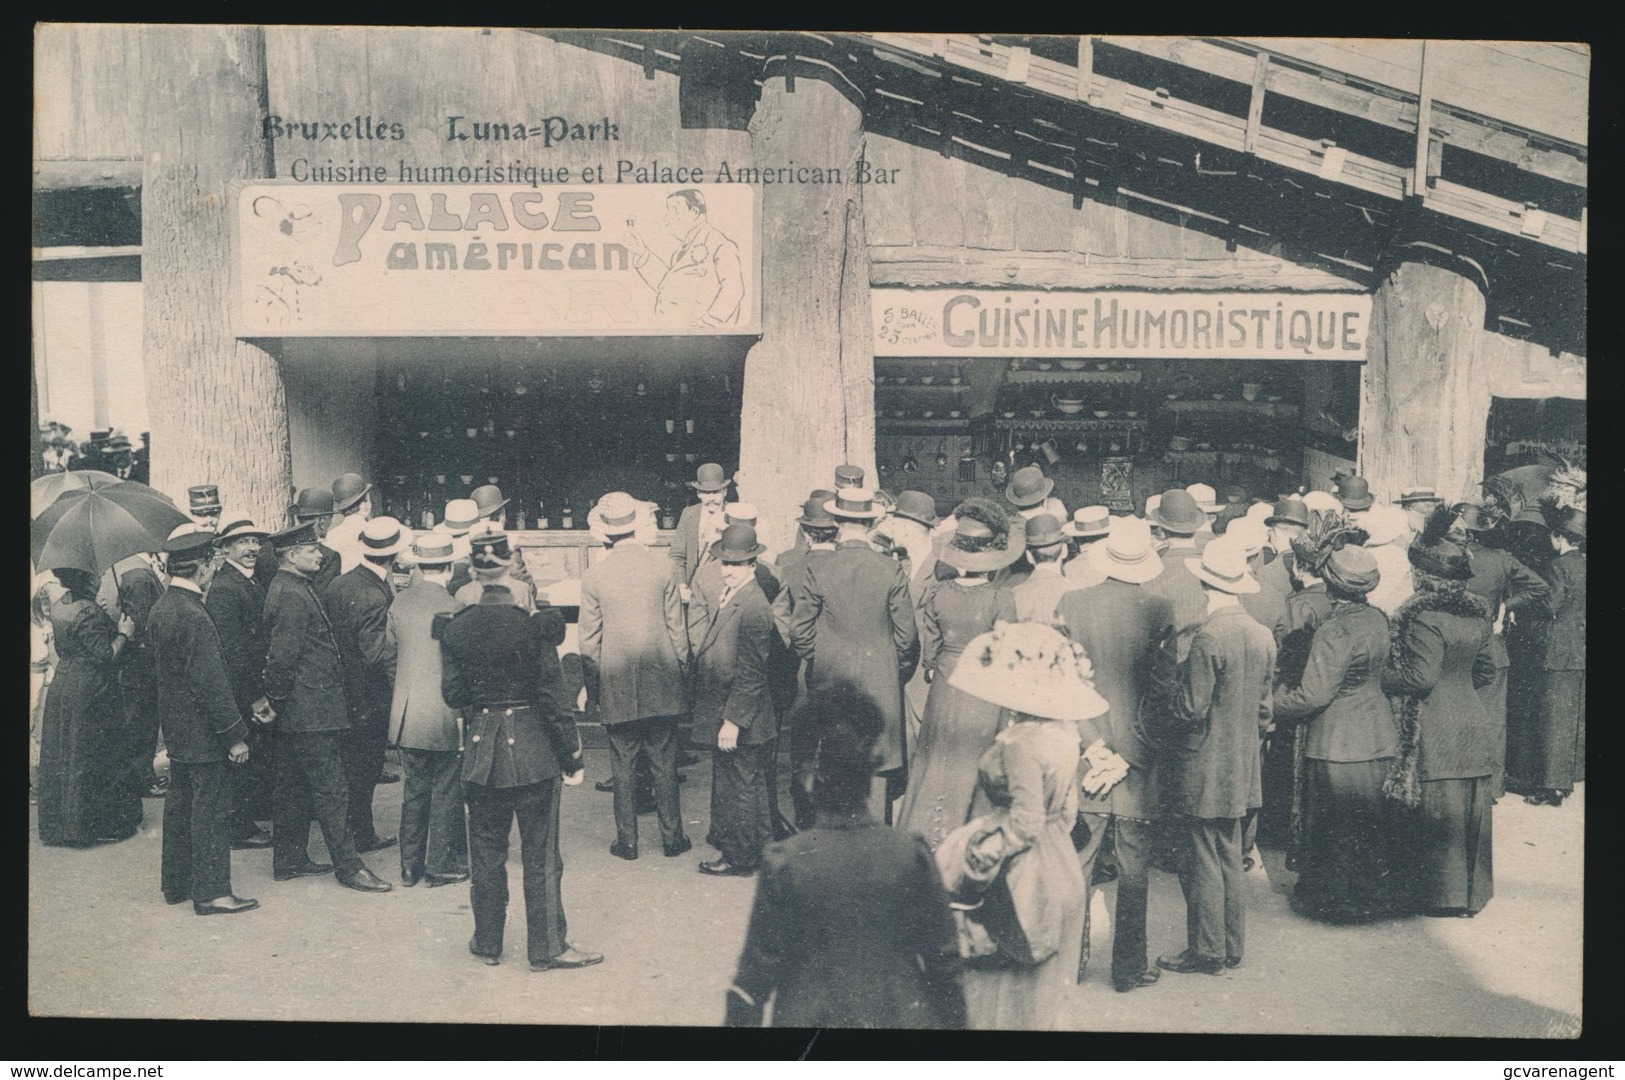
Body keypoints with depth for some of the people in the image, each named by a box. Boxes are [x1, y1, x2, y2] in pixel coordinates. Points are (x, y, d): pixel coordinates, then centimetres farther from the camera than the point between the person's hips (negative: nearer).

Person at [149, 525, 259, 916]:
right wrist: (235, 735, -18)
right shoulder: (193, 616, -23)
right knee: (211, 809, -1)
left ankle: (176, 883, 28)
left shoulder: (160, 609, 7)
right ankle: (211, 892, 5)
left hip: (176, 730, 10)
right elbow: (211, 683, -23)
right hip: (204, 734, -10)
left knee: (180, 804, 17)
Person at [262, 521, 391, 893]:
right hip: (311, 712, -11)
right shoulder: (292, 596, -19)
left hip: (296, 713, 11)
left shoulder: (293, 588, 13)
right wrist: (278, 699, -10)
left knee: (295, 788, 16)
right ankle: (349, 866, 1)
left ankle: (290, 860, 25)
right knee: (331, 790, -5)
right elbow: (282, 657, -21)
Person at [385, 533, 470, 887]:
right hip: (445, 715, -5)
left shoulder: (399, 602, 0)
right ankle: (442, 865, 13)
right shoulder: (452, 608, -15)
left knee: (414, 788, 15)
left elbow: (389, 653, 8)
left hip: (407, 713, 5)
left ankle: (410, 865, 21)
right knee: (446, 791, 6)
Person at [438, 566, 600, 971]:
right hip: (533, 751, -4)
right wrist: (573, 756, -6)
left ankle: (487, 942, 24)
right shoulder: (534, 626, -14)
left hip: (482, 750, 4)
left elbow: (452, 693, 1)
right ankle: (547, 947, 11)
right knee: (540, 853, 5)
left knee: (486, 850, 15)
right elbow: (551, 695, -13)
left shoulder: (456, 628, -2)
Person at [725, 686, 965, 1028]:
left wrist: (738, 1018, 6)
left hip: (810, 1015, -1)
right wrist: (954, 1018, 9)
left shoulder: (783, 862, -16)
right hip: (896, 1013, 1)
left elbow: (758, 965, -8)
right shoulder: (910, 853, -13)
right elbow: (943, 956, -4)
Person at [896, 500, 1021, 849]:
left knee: (936, 760, 17)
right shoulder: (1000, 598, -18)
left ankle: (924, 835, 27)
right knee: (974, 766, 12)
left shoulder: (936, 594, -10)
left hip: (944, 689, 2)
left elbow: (928, 649, 0)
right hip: (985, 695, -2)